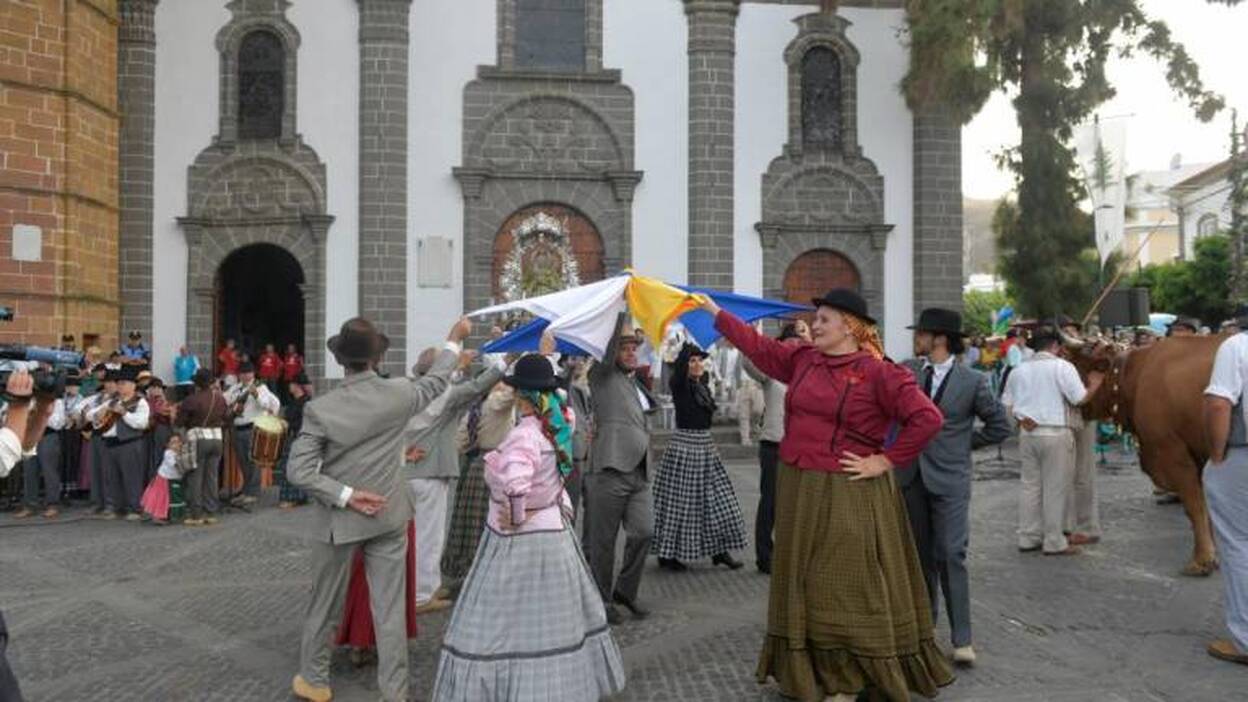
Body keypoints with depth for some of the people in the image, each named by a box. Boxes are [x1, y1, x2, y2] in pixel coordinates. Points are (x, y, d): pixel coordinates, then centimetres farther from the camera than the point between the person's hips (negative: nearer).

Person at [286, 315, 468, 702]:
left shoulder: (321, 408, -15)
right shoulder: (399, 393, -10)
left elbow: (298, 470, -19)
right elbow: (435, 381, 12)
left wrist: (345, 496, -14)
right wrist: (454, 339, 24)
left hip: (338, 520, -1)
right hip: (389, 517, 1)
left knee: (325, 605, 17)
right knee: (390, 609, 7)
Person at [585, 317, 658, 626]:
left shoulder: (638, 385, 21)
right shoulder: (603, 377, 1)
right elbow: (607, 348, -16)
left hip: (639, 473, 6)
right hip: (609, 470, -6)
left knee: (644, 532, -1)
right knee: (603, 540, 2)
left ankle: (625, 591, 18)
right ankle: (602, 601, 16)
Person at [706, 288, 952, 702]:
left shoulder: (877, 372, -11)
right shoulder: (803, 360, 7)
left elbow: (927, 419, -16)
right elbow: (757, 345, 17)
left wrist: (885, 461, -14)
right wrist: (715, 312, 20)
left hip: (849, 496, -6)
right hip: (799, 491, 7)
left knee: (845, 584, 3)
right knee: (807, 582, 16)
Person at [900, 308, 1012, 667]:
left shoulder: (973, 381, -4)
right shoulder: (907, 371, 5)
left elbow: (1000, 426, 4)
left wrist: (964, 442, 3)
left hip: (949, 479, -3)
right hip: (911, 476, 4)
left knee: (950, 555, -7)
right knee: (920, 554, 13)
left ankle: (962, 639, 0)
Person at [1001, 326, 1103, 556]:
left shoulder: (1019, 370, 10)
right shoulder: (1062, 366, -7)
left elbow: (1007, 404, 9)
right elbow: (1080, 398, -10)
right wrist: (1094, 384, 7)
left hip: (1027, 433, 5)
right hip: (1056, 433, -5)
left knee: (1030, 485, 11)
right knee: (1056, 488, 1)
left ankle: (1028, 538, 16)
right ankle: (1054, 542, 6)